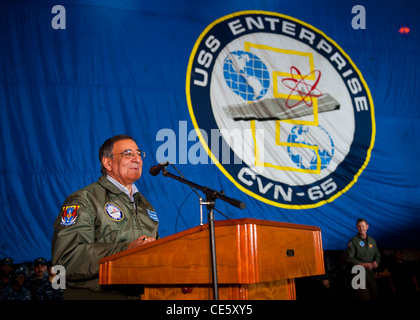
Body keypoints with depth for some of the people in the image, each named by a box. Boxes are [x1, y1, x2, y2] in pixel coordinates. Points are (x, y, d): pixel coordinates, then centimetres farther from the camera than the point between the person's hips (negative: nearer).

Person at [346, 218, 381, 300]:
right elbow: (349, 258, -10)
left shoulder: (372, 241, 13)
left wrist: (376, 262, -3)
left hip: (370, 273, 5)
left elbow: (377, 255, 21)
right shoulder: (353, 241, -4)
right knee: (364, 297, -9)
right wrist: (363, 264, -17)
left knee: (375, 296, 5)